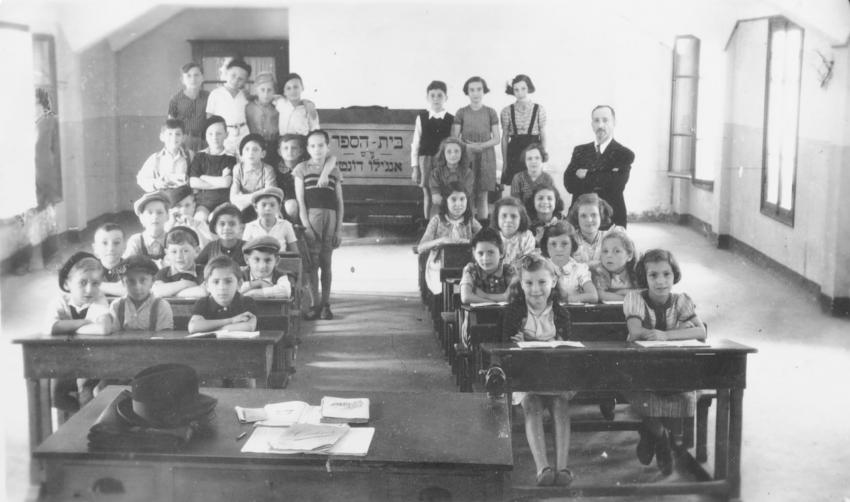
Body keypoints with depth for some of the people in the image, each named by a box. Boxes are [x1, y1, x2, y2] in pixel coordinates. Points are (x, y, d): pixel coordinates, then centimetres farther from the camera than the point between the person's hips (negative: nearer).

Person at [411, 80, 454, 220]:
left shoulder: (451, 120, 3)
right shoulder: (421, 117, 6)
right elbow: (416, 143, 7)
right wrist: (414, 167, 4)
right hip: (425, 159, 1)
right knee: (428, 194, 4)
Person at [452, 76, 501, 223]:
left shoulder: (490, 113, 6)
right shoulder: (461, 113, 5)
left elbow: (496, 139, 4)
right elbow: (454, 138, 2)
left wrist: (482, 145, -13)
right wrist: (468, 146, -14)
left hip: (485, 157, 0)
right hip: (466, 157, 0)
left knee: (482, 195, -1)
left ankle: (483, 226, 4)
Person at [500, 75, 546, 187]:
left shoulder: (539, 110, 0)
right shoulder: (507, 111, 2)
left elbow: (543, 137, 5)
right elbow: (504, 138, 6)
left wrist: (543, 159, 0)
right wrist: (504, 162, 5)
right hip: (514, 155, 0)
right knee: (514, 192, -1)